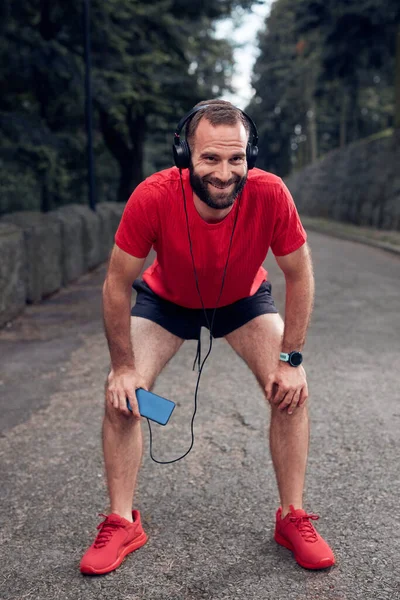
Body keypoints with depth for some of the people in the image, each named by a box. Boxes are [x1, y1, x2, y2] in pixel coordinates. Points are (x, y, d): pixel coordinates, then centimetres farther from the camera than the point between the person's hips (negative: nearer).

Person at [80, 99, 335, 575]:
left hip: (244, 300, 1)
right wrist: (123, 367, -20)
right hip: (165, 300, 0)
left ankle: (293, 518, 6)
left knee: (291, 392, -13)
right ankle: (121, 523, 4)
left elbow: (299, 275, -18)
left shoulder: (270, 194, -34)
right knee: (121, 395, -14)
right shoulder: (153, 197, -37)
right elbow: (117, 284, -22)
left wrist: (290, 359, -19)